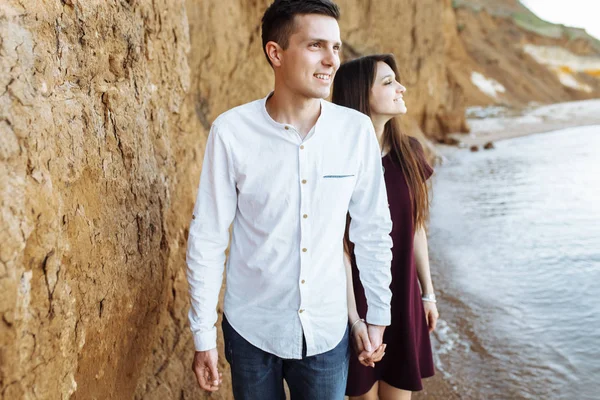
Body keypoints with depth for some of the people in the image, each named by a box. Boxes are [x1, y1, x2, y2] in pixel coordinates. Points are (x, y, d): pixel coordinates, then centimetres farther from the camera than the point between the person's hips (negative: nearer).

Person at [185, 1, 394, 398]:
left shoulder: (357, 129, -10)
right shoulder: (232, 131, -15)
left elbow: (373, 230, 0)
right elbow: (207, 238, -9)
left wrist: (379, 315, 5)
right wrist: (203, 334, -4)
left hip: (327, 331, 2)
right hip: (251, 329, -1)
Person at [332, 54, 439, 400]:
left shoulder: (409, 151, -2)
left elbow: (416, 228, 6)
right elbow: (340, 247, -16)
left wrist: (428, 293, 10)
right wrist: (355, 319, -14)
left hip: (404, 300, 4)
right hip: (359, 299, -4)